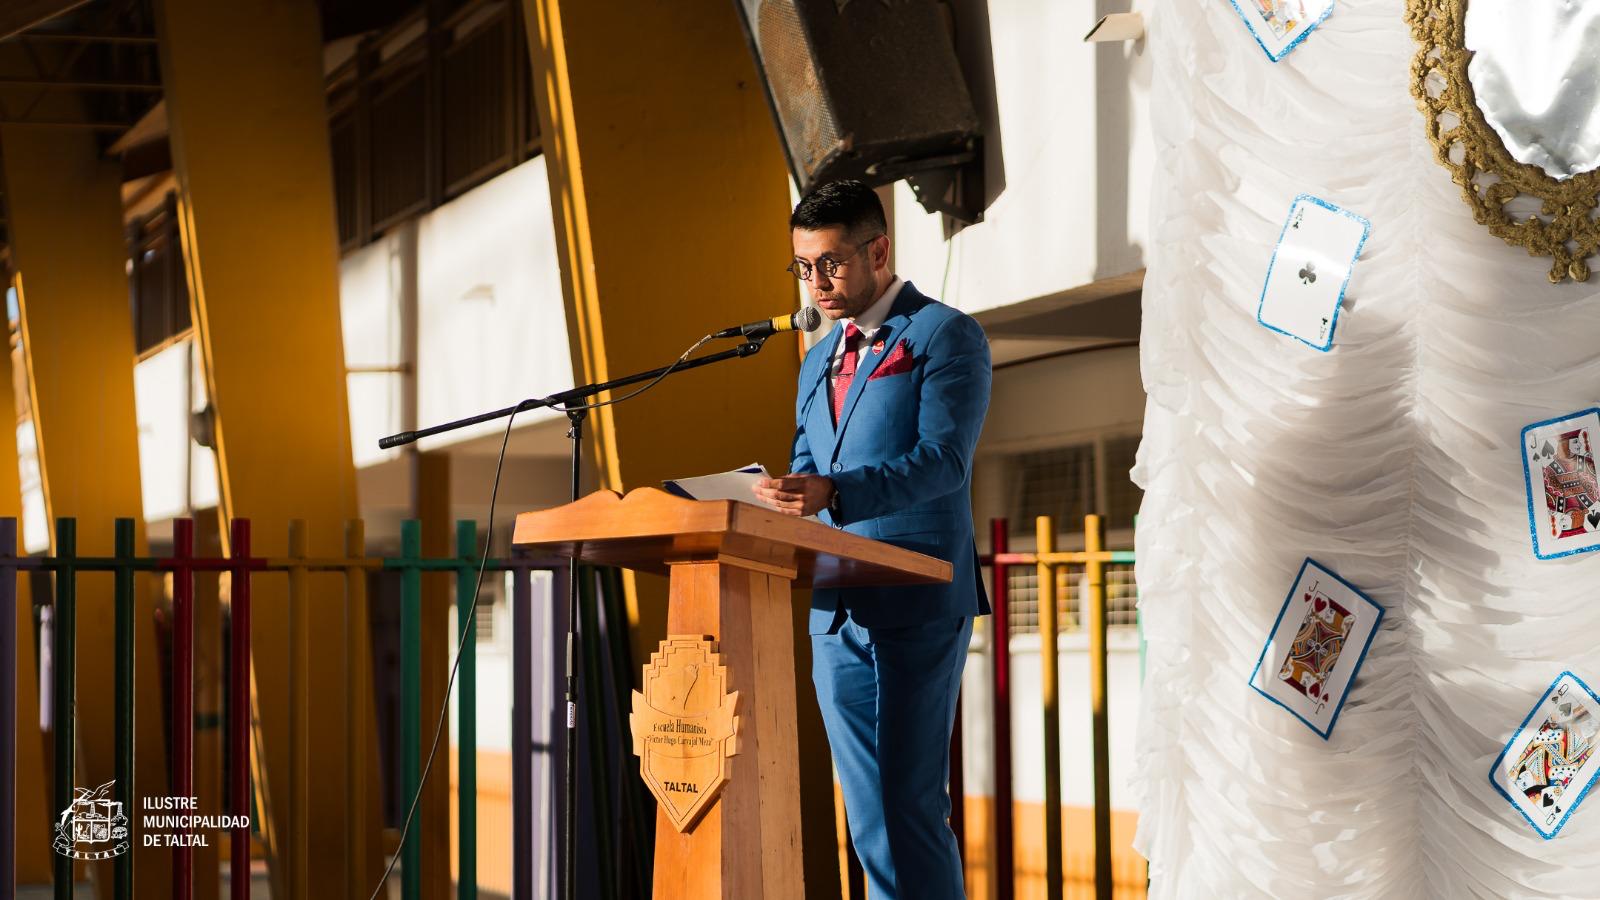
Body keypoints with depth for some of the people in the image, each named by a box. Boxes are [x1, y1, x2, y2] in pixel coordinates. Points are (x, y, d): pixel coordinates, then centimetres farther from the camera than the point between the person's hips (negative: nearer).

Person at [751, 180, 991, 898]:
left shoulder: (946, 336, -3)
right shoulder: (818, 362, 21)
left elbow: (942, 460, -15)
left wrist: (831, 492, -30)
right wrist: (776, 503, -1)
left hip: (915, 603, -7)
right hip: (834, 610, 7)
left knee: (911, 802, -11)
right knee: (867, 814, 7)